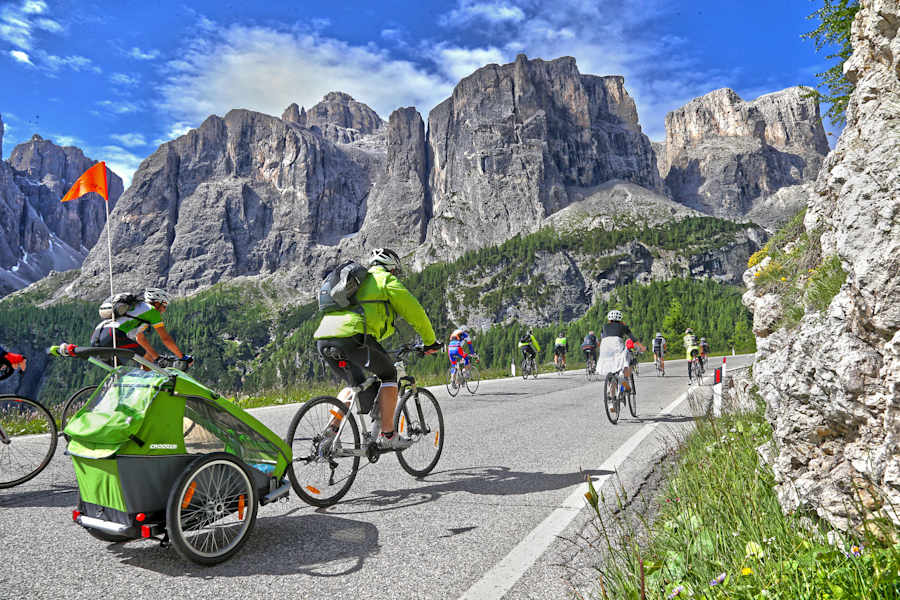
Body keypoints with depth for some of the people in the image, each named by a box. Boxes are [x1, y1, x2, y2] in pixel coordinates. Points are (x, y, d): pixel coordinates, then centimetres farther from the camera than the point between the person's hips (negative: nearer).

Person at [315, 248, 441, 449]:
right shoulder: (387, 280, 14)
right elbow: (414, 312, 12)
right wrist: (430, 341, 24)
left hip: (323, 340, 7)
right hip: (351, 336, -7)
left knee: (356, 384, 26)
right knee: (388, 374, 13)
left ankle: (330, 432, 15)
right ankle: (388, 436, 8)